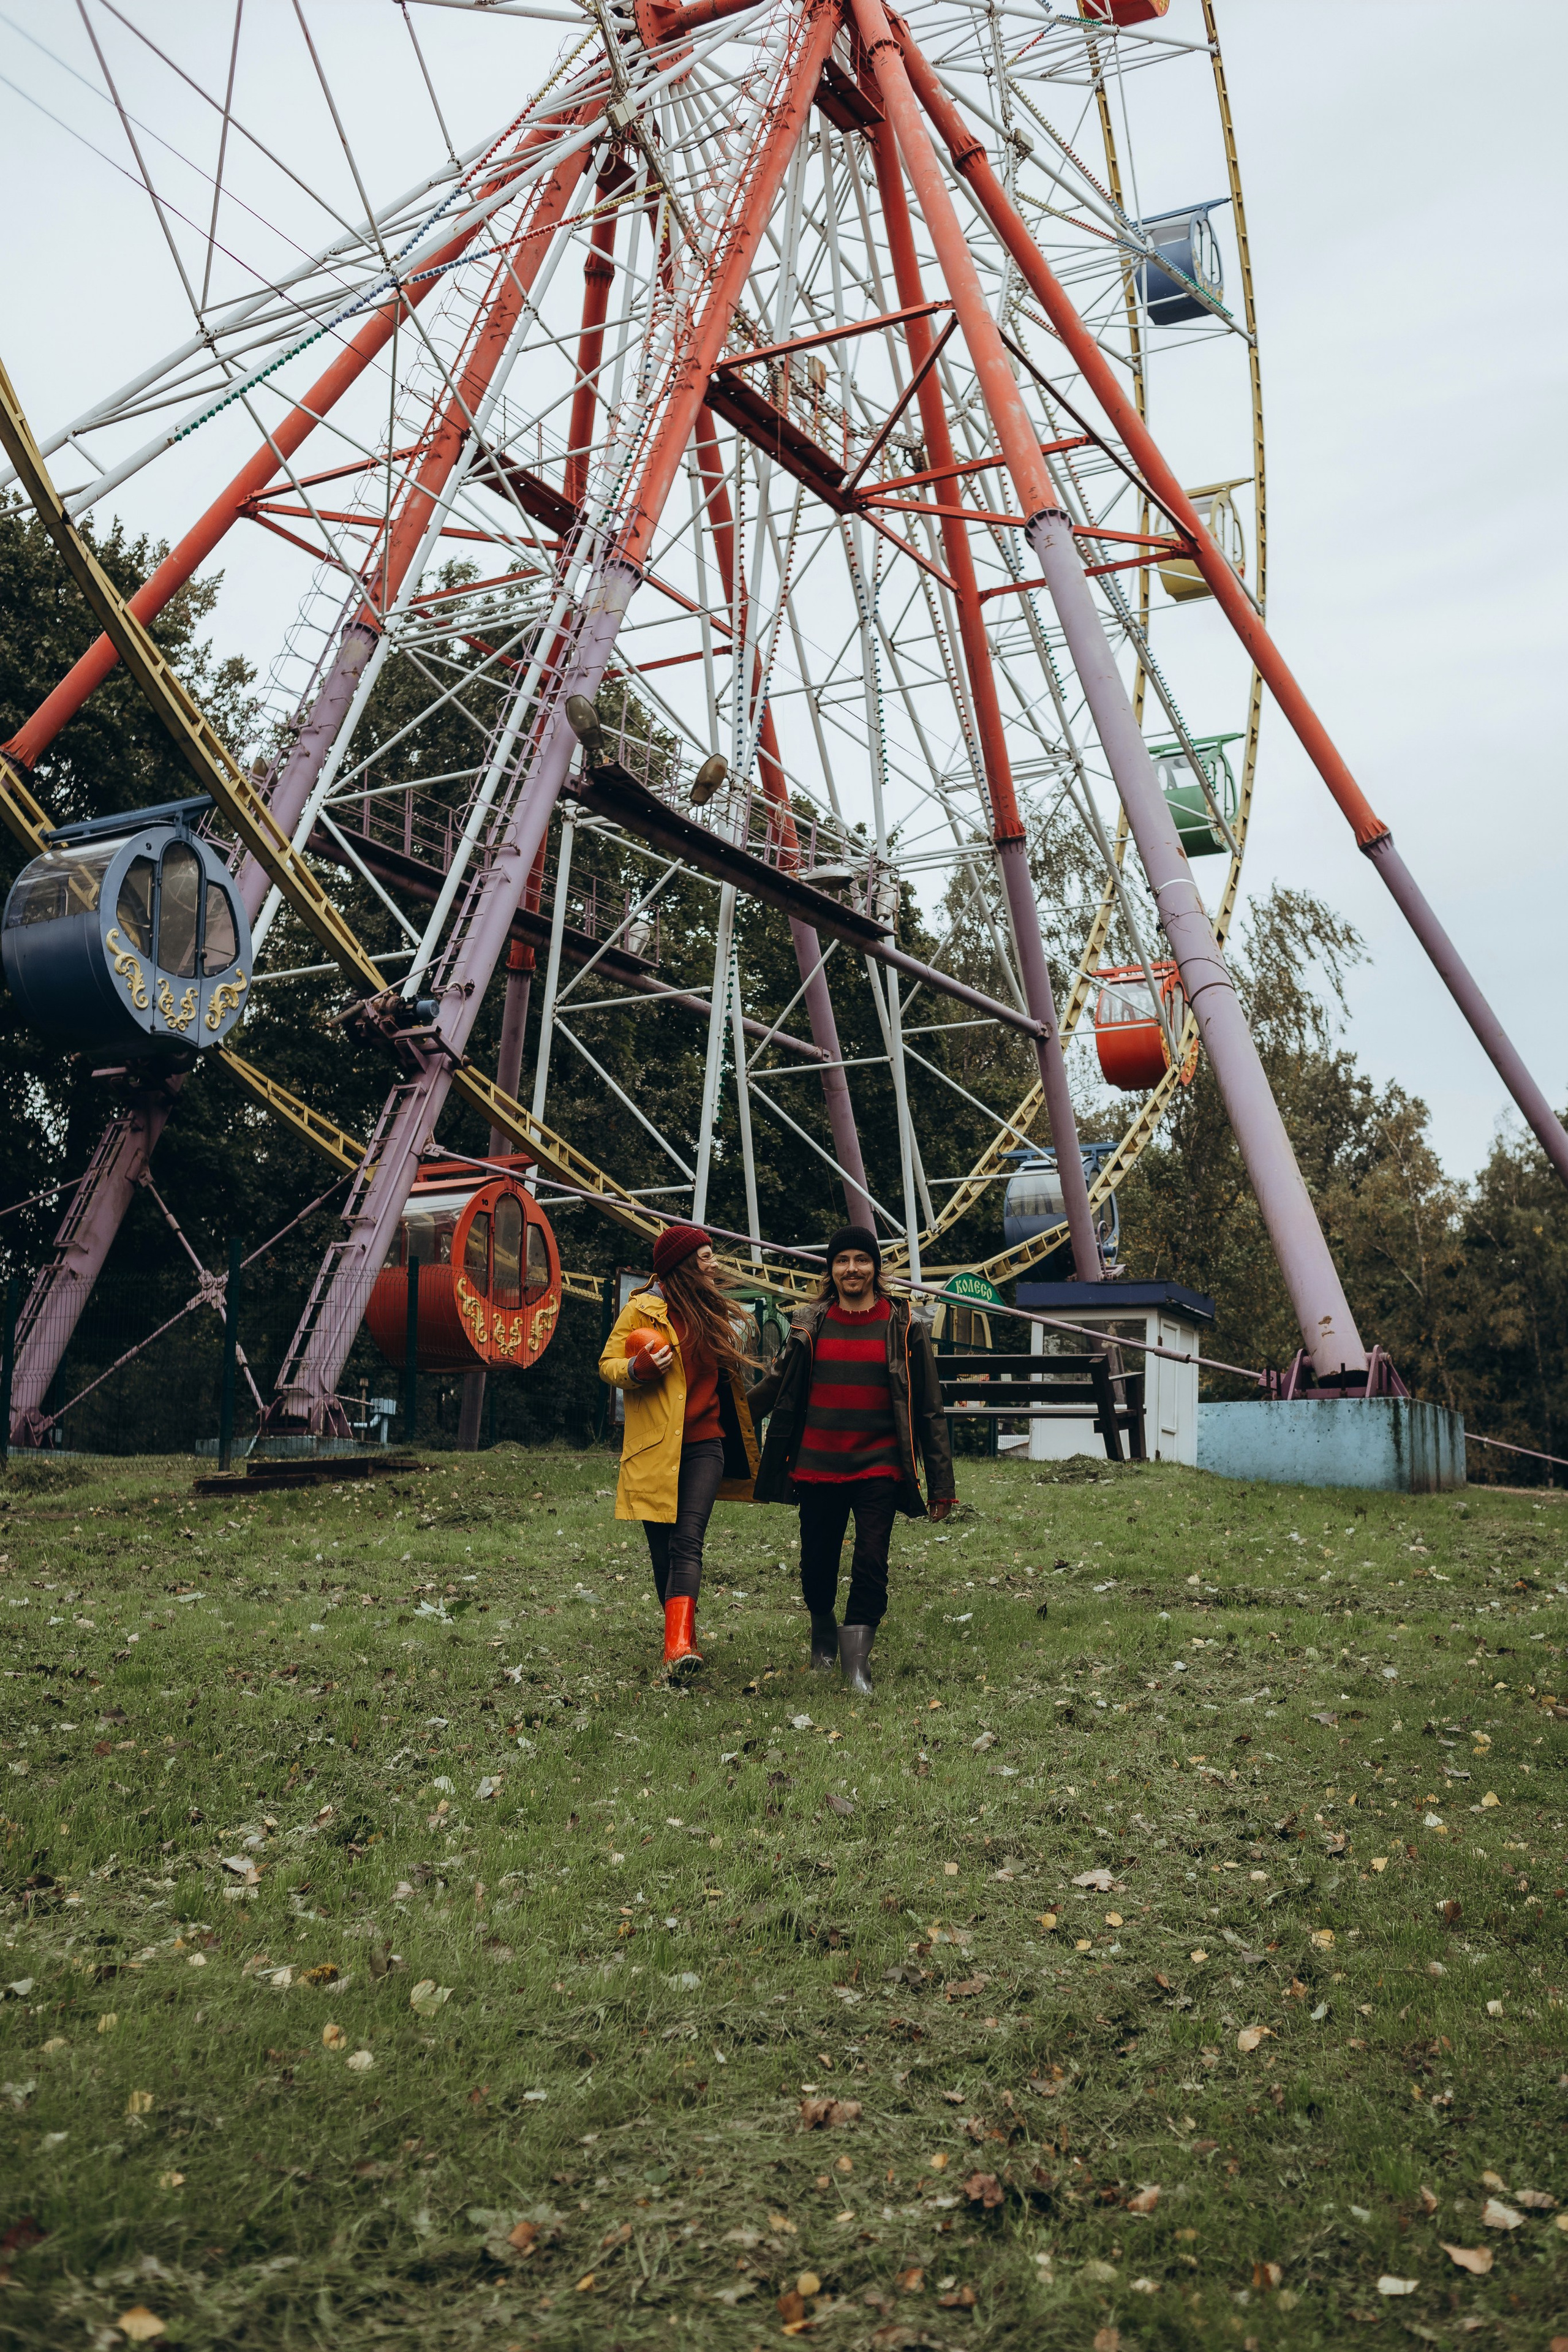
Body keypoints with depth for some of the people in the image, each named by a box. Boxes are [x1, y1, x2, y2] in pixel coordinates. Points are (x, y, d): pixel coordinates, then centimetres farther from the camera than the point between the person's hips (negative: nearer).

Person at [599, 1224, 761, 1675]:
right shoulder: (643, 1310, -3)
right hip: (654, 1447, -2)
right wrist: (640, 1368, -20)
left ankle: (680, 1642, -24)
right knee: (662, 1549, 5)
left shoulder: (714, 1312, 14)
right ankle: (679, 1632, 24)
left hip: (703, 1443, 2)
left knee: (688, 1542, -14)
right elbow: (608, 1365, -2)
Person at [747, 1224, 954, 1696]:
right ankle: (823, 1631, 38)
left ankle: (855, 1661, -5)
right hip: (817, 1465, 2)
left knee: (871, 1564, -13)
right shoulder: (812, 1324, 5)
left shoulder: (903, 1326, 1)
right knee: (817, 1564, 10)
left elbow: (928, 1409, 3)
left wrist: (941, 1482, 1)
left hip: (878, 1466, -2)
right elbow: (776, 1385, 18)